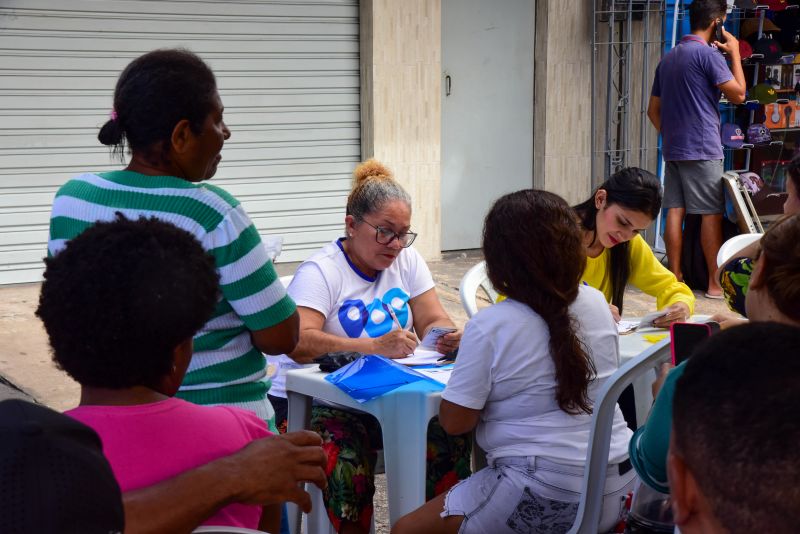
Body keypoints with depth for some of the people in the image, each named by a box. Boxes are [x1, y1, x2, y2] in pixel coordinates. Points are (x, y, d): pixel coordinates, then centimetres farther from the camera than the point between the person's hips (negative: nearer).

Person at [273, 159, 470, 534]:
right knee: (347, 464, -34)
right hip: (335, 403, -4)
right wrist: (374, 347, -36)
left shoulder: (407, 260, 10)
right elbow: (298, 343, -24)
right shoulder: (321, 271, -9)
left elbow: (433, 321, 6)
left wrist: (448, 337, -20)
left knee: (453, 440, -23)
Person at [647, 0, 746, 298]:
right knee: (711, 214, -3)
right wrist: (735, 53, 0)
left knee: (675, 212, 5)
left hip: (673, 149, 7)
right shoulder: (708, 53, -9)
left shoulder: (668, 58, 15)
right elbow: (738, 95, -8)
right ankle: (716, 283, -2)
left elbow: (653, 110, 18)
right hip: (703, 150, -7)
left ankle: (676, 278, 7)